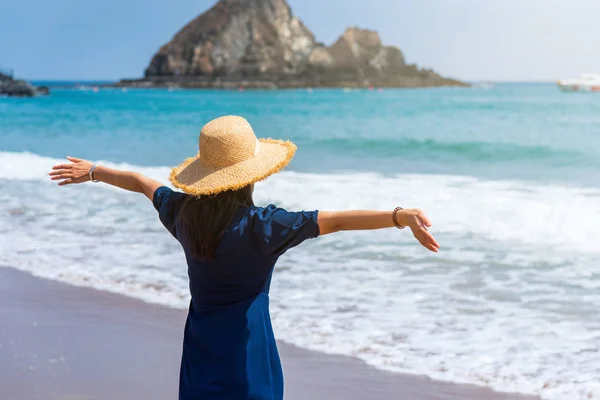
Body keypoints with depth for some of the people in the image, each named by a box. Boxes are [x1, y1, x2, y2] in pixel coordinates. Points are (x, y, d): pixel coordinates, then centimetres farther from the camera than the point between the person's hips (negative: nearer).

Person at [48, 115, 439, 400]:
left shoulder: (183, 211, -2)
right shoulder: (260, 226, -18)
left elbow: (141, 182, 18)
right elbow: (335, 220, -29)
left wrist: (92, 171, 34)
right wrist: (401, 216, -38)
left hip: (201, 351, 6)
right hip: (247, 355, -6)